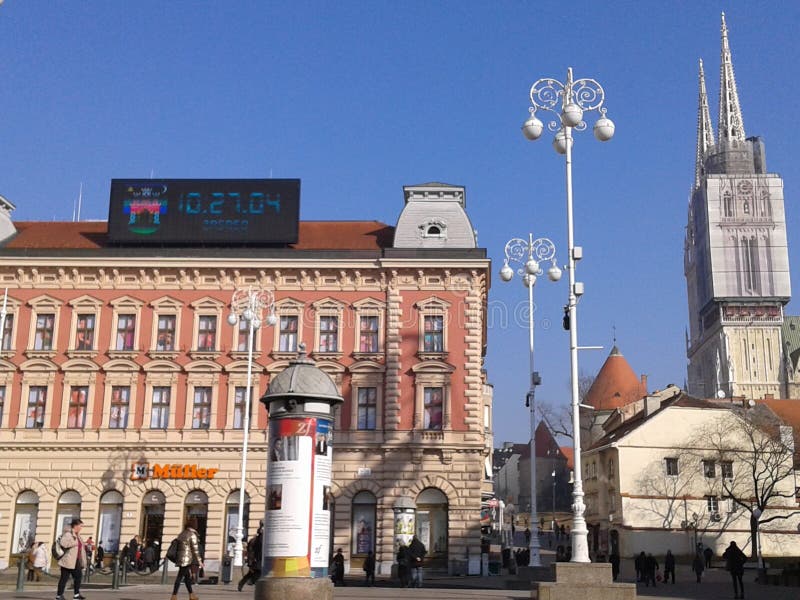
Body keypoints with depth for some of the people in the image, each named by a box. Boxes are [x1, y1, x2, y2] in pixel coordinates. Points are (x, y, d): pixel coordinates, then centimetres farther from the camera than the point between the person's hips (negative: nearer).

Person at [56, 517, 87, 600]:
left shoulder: (77, 535, 17)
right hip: (68, 561, -9)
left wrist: (85, 545, 16)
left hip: (76, 561, 9)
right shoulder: (68, 534, -13)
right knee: (64, 578, -2)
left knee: (78, 576, 8)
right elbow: (63, 544, -29)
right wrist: (75, 543, -25)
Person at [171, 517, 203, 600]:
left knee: (187, 576, 14)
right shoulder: (192, 535, -12)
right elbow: (195, 549, -12)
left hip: (180, 558, 8)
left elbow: (178, 547, 16)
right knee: (180, 577, -6)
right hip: (187, 559, -8)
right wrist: (199, 561, -5)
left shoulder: (182, 533, 12)